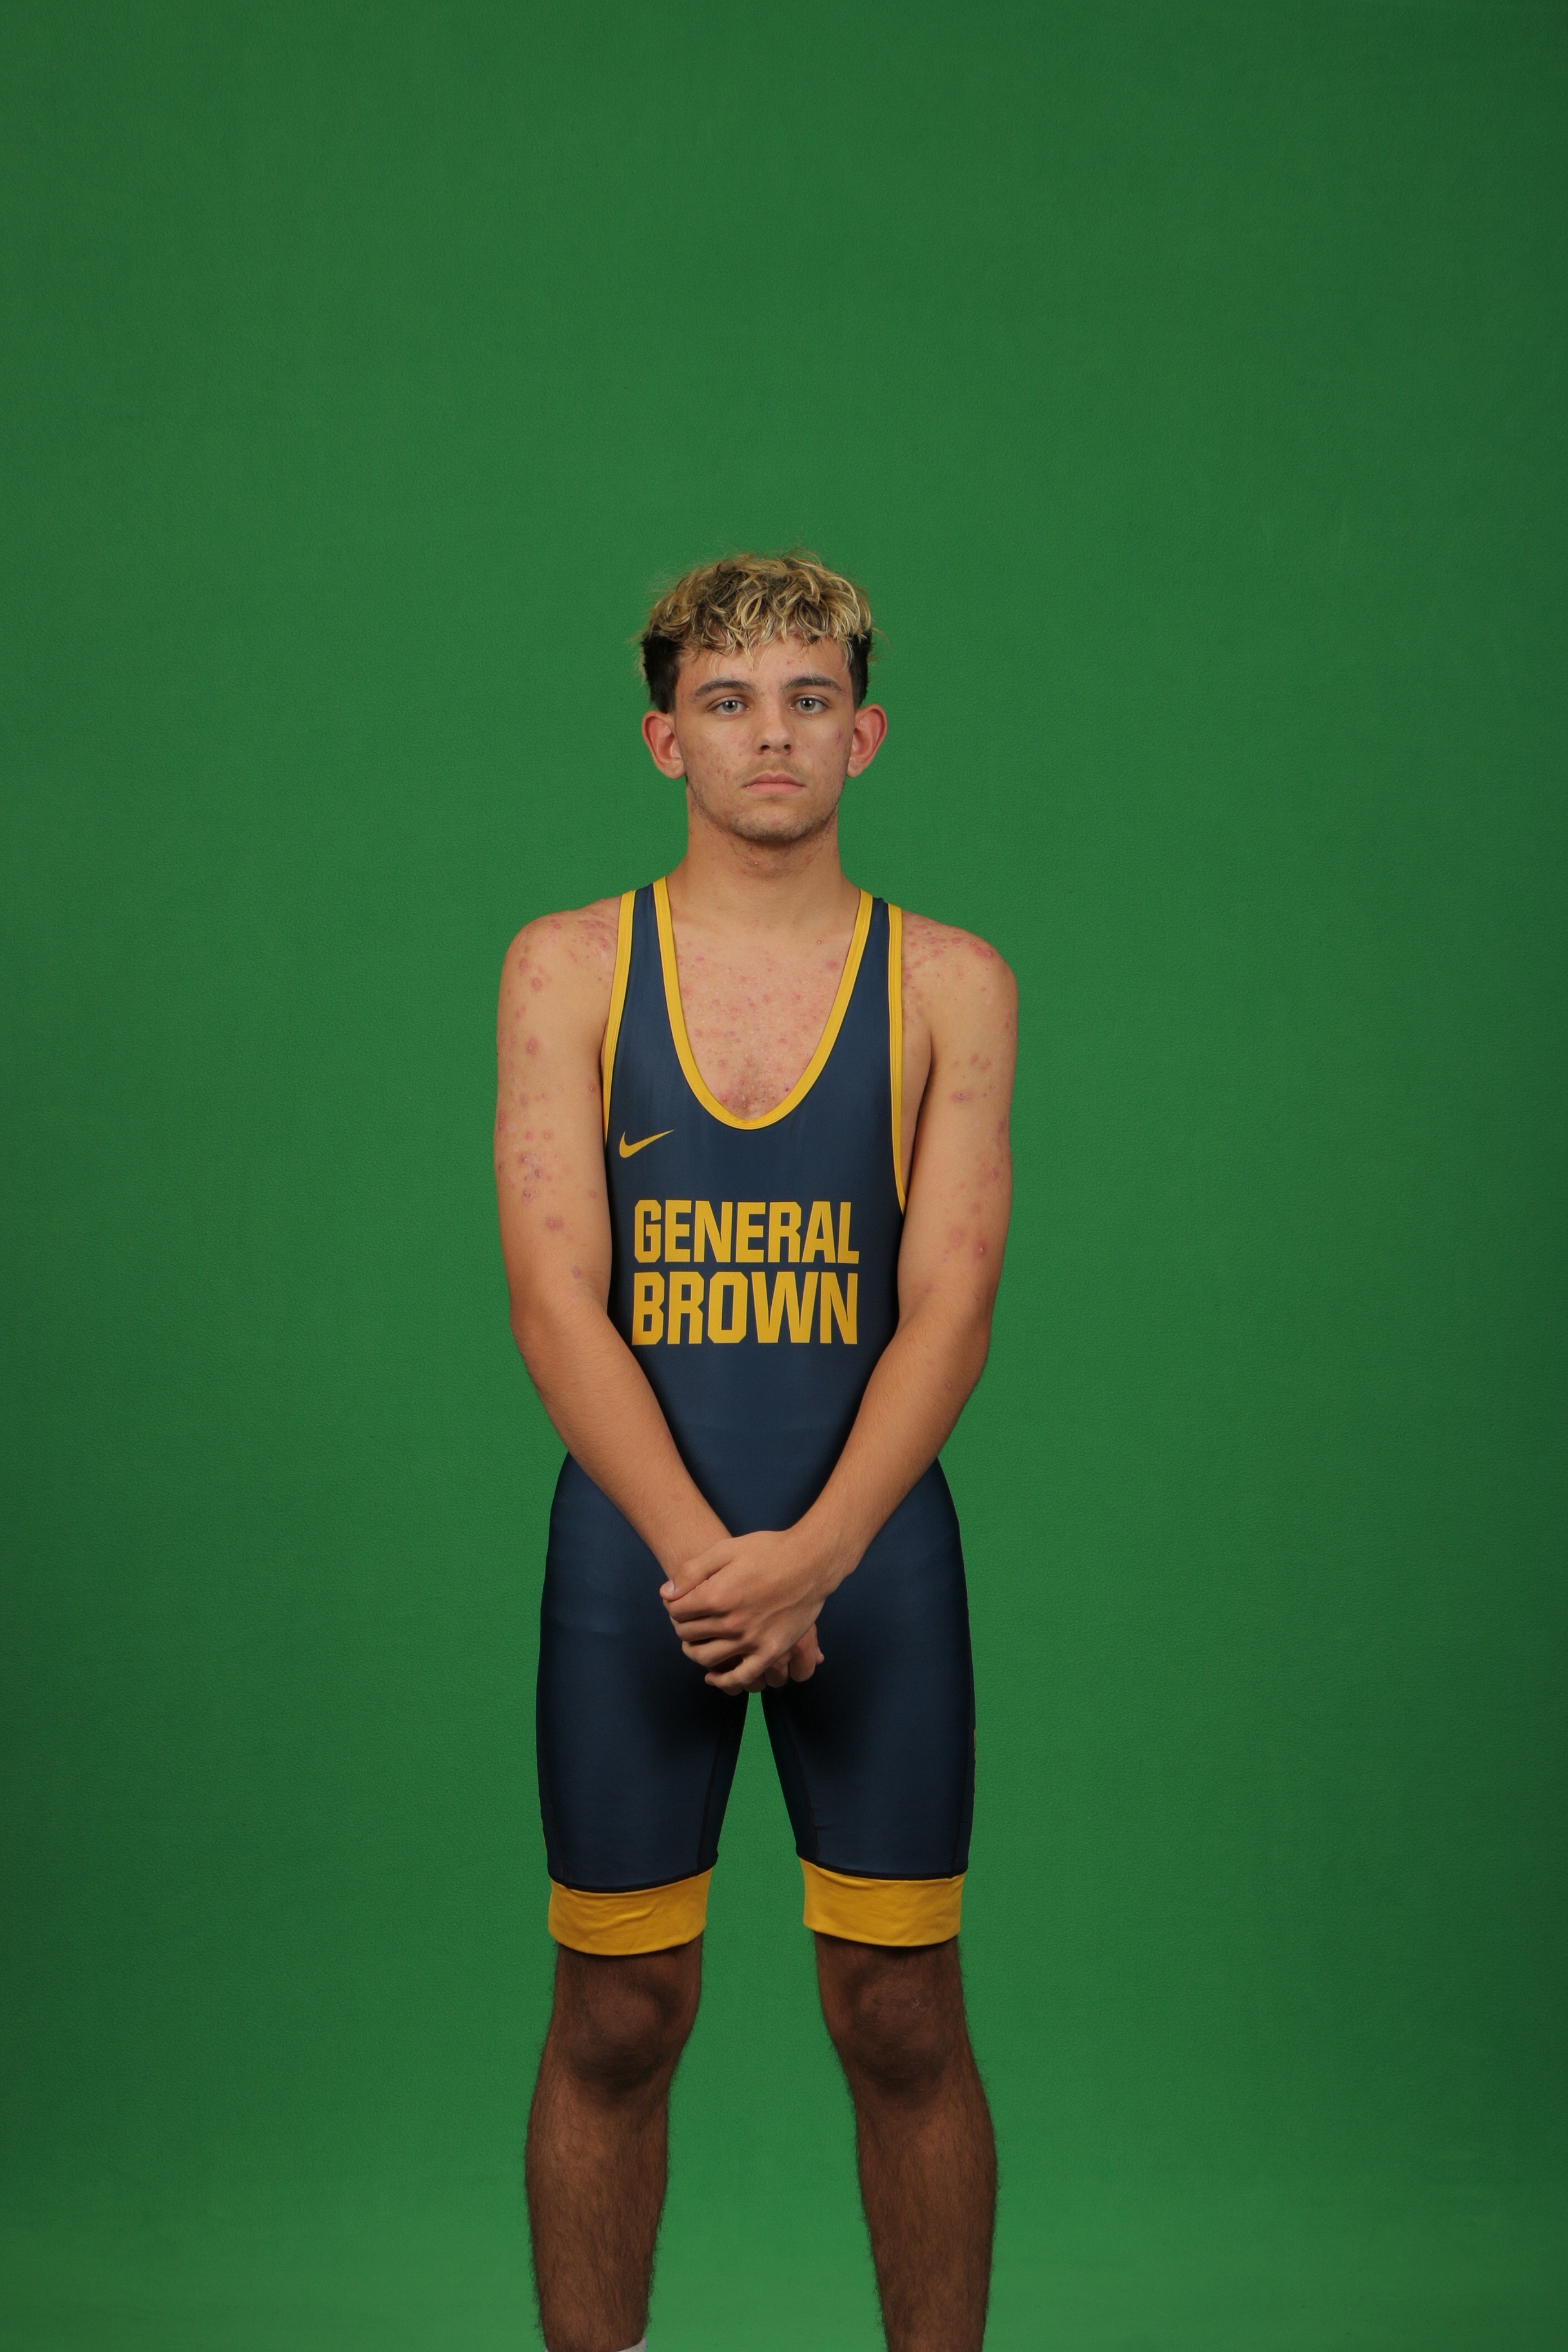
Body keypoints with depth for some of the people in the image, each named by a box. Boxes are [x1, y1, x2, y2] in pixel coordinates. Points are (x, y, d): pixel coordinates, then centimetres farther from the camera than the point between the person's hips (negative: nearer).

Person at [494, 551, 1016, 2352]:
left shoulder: (951, 983, 3)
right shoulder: (567, 967, 2)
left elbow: (950, 1305, -5)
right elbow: (554, 1299, -6)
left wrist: (812, 1554, -18)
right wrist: (701, 1554, -17)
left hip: (874, 1549, 0)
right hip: (632, 1546, 0)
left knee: (903, 2022, 5)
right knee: (616, 2022, 7)